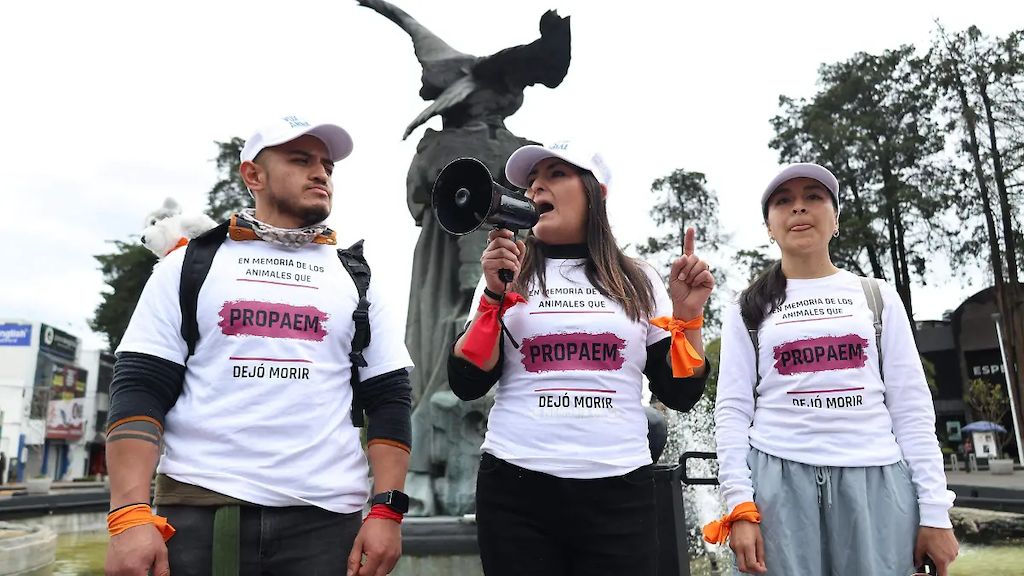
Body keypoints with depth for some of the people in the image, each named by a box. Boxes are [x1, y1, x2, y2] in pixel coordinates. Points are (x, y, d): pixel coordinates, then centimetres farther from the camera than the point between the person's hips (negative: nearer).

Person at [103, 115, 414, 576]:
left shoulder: (359, 280, 9)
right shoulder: (188, 266, 7)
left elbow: (389, 400, 4)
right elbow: (138, 390, 0)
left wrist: (387, 510, -6)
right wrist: (130, 515, -11)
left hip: (325, 518, 1)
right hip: (196, 511, -1)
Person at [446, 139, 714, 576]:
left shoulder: (638, 282, 8)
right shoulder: (506, 273, 7)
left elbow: (680, 395, 7)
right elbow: (467, 385, -1)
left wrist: (687, 314, -5)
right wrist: (495, 294, -9)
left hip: (618, 492, 1)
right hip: (515, 490, 0)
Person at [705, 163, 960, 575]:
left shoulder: (878, 297, 12)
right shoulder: (747, 310, 8)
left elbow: (912, 405, 7)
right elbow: (732, 410, 2)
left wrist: (934, 510, 1)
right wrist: (740, 505, -8)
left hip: (875, 479, 1)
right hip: (778, 480, -1)